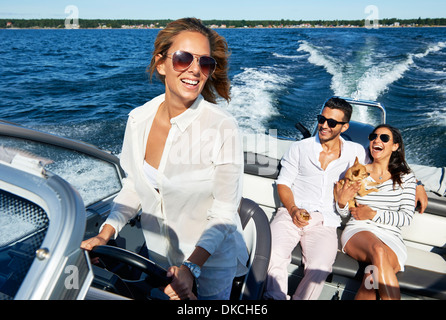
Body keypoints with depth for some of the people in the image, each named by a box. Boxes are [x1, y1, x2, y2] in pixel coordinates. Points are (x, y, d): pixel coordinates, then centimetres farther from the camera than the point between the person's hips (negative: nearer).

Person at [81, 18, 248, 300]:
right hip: (160, 256, 4)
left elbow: (224, 213, -20)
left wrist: (190, 267, -29)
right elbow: (133, 187, 2)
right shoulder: (139, 120, -9)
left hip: (211, 259, -4)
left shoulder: (223, 128, -24)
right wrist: (105, 235, -8)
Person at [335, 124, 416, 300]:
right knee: (378, 251, -36)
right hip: (357, 232, 0)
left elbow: (407, 218, 3)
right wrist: (342, 201, -10)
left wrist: (373, 214, -8)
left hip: (391, 239, 0)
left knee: (373, 277, -34)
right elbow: (343, 213, 14)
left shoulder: (406, 177, 11)